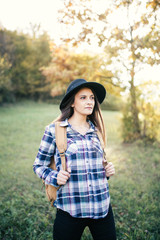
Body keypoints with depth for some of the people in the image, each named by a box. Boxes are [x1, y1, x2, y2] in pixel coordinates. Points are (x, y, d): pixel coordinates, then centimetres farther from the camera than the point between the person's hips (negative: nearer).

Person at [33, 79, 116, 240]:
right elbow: (38, 165, 3)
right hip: (70, 209, -3)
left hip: (102, 207, 4)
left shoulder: (95, 130, 8)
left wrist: (107, 170, 2)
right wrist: (54, 177, -15)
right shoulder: (54, 130, -5)